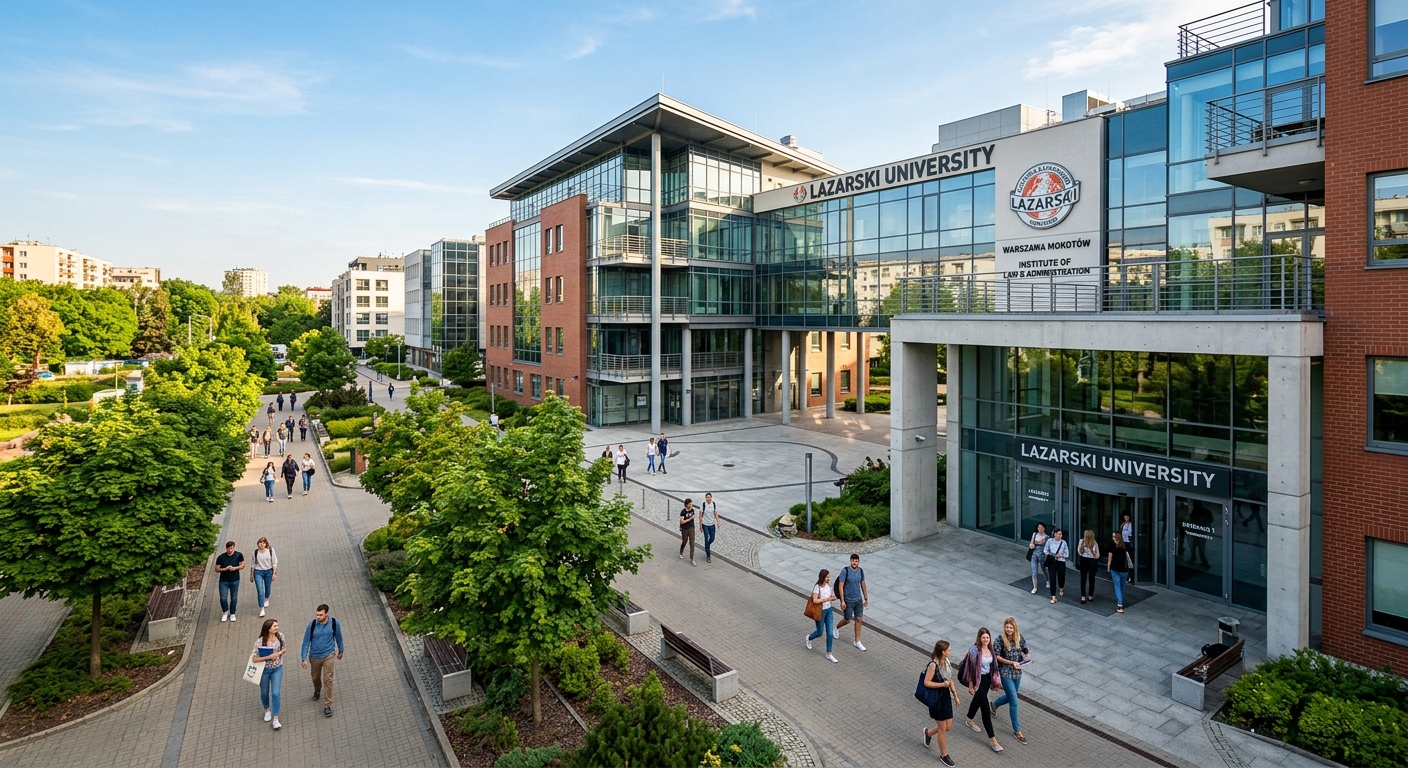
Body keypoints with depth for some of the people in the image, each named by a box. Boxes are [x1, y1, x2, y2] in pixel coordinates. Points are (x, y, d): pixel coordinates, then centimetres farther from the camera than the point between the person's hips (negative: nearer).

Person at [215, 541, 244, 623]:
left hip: (235, 581, 0)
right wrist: (225, 569, -21)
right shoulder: (221, 557, -8)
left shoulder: (238, 555, -6)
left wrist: (235, 568, -19)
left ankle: (232, 614, 25)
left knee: (234, 598, 7)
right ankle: (225, 612, 23)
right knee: (223, 598, -4)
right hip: (223, 581, 0)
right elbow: (217, 569, -3)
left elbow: (242, 565, 0)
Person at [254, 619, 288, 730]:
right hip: (264, 670, -1)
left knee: (276, 693, -2)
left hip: (277, 669, 1)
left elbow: (285, 648, 4)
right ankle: (267, 710, 48)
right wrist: (269, 657, -28)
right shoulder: (260, 642, -22)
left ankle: (275, 719, 6)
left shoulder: (280, 636, -12)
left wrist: (278, 653, -15)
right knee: (264, 692, 20)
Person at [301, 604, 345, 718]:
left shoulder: (334, 623, -17)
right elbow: (306, 642, -9)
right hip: (315, 656, 2)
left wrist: (340, 650, 11)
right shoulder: (312, 624, -19)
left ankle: (327, 706, 4)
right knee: (316, 677, 22)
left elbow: (338, 637, 0)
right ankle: (317, 690, 55)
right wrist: (304, 658, -11)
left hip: (328, 655, -1)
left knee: (328, 679, -5)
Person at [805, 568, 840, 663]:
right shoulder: (817, 587, -21)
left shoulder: (828, 585, -1)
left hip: (829, 610, 5)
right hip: (820, 612, -5)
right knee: (820, 633, 12)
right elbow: (815, 600, -30)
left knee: (830, 633, 5)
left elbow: (832, 597, 13)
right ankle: (809, 638, 45)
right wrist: (827, 599, -26)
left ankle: (829, 655, 17)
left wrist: (833, 597, -12)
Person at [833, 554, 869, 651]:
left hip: (858, 600, 5)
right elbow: (841, 586, -18)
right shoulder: (845, 571, -21)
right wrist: (842, 601, -20)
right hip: (848, 601, -5)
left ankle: (857, 642, 21)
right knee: (847, 620, 8)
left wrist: (866, 599, 12)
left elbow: (863, 585, 8)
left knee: (858, 620, 7)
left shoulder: (861, 571, -4)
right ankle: (837, 628, 41)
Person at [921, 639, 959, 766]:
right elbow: (926, 683, -23)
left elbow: (950, 679, 10)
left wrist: (955, 696, 12)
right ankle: (943, 755, 28)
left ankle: (928, 733, 43)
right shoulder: (933, 665, -26)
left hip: (946, 696, 7)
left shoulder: (946, 661, -1)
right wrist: (942, 684, -27)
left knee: (948, 726, 16)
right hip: (936, 699, -7)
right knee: (942, 728, 8)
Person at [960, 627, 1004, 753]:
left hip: (987, 678, 7)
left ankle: (969, 720, 50)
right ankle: (992, 739, -2)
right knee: (985, 708, -7)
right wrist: (970, 686, -16)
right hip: (978, 679, -7)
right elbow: (971, 669, -20)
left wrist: (993, 680, 16)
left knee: (978, 699, 25)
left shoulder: (990, 648, -2)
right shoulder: (975, 650, -23)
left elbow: (992, 664, 11)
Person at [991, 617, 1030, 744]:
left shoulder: (1019, 638, -6)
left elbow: (1025, 651, 7)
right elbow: (996, 656, -14)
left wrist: (1028, 657, -14)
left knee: (1010, 697, 21)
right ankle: (1017, 730, 10)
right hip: (1005, 673, -5)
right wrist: (1012, 662, -20)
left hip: (1017, 672, 5)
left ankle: (994, 704, 51)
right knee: (1014, 701, -4)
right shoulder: (1000, 640, -18)